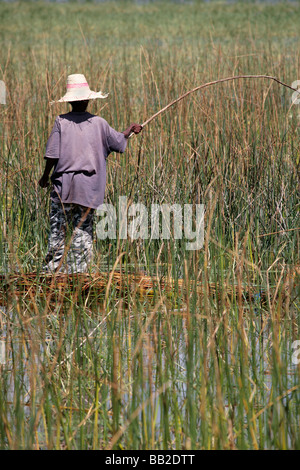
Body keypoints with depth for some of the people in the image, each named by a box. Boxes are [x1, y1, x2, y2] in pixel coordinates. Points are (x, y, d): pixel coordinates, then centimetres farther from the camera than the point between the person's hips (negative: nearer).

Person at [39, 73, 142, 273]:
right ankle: (80, 270, 2)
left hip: (63, 184, -1)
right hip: (89, 187, 1)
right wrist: (131, 130, 35)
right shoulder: (99, 123, 2)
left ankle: (53, 268, 1)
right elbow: (119, 142, 15)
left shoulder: (61, 121, -3)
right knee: (83, 228, 5)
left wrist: (46, 175, 8)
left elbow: (52, 154, -6)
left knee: (58, 230, 4)